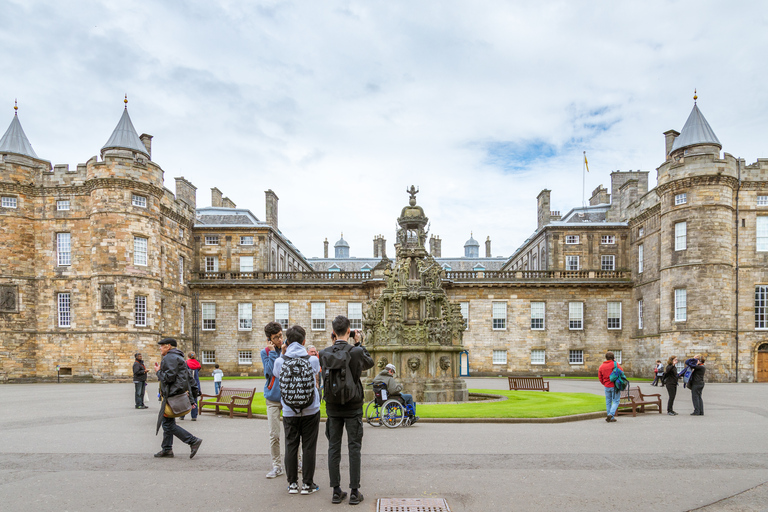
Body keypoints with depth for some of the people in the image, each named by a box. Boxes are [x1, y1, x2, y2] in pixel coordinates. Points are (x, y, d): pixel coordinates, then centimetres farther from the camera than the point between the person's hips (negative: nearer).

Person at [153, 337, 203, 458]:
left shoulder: (170, 358, -11)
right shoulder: (179, 358, 21)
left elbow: (169, 377, -23)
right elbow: (190, 379, 20)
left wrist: (158, 371, -3)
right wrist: (191, 398, 19)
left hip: (173, 396, -11)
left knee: (168, 424, -8)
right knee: (166, 421, 17)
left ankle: (193, 441, -12)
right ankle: (167, 449, 22)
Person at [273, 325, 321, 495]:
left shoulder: (280, 361, -7)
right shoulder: (312, 360, -9)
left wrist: (284, 352, 14)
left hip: (289, 412, 1)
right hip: (311, 411, -1)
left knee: (291, 446, 11)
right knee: (308, 447, 7)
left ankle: (292, 483, 17)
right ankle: (307, 483, 12)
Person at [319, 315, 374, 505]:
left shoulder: (324, 354, -7)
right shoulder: (356, 352, -14)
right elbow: (370, 363, 5)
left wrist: (337, 342, 11)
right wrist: (359, 343, 11)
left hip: (333, 408, 2)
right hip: (353, 408, -2)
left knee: (333, 448, 9)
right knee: (354, 449, 5)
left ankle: (336, 491, 14)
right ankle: (354, 492, 9)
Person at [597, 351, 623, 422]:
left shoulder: (601, 366, 2)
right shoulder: (615, 364, -9)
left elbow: (600, 377, 5)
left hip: (607, 387, 4)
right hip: (615, 386, -4)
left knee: (608, 402, 13)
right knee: (615, 401, 3)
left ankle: (611, 418, 15)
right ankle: (611, 414, -15)